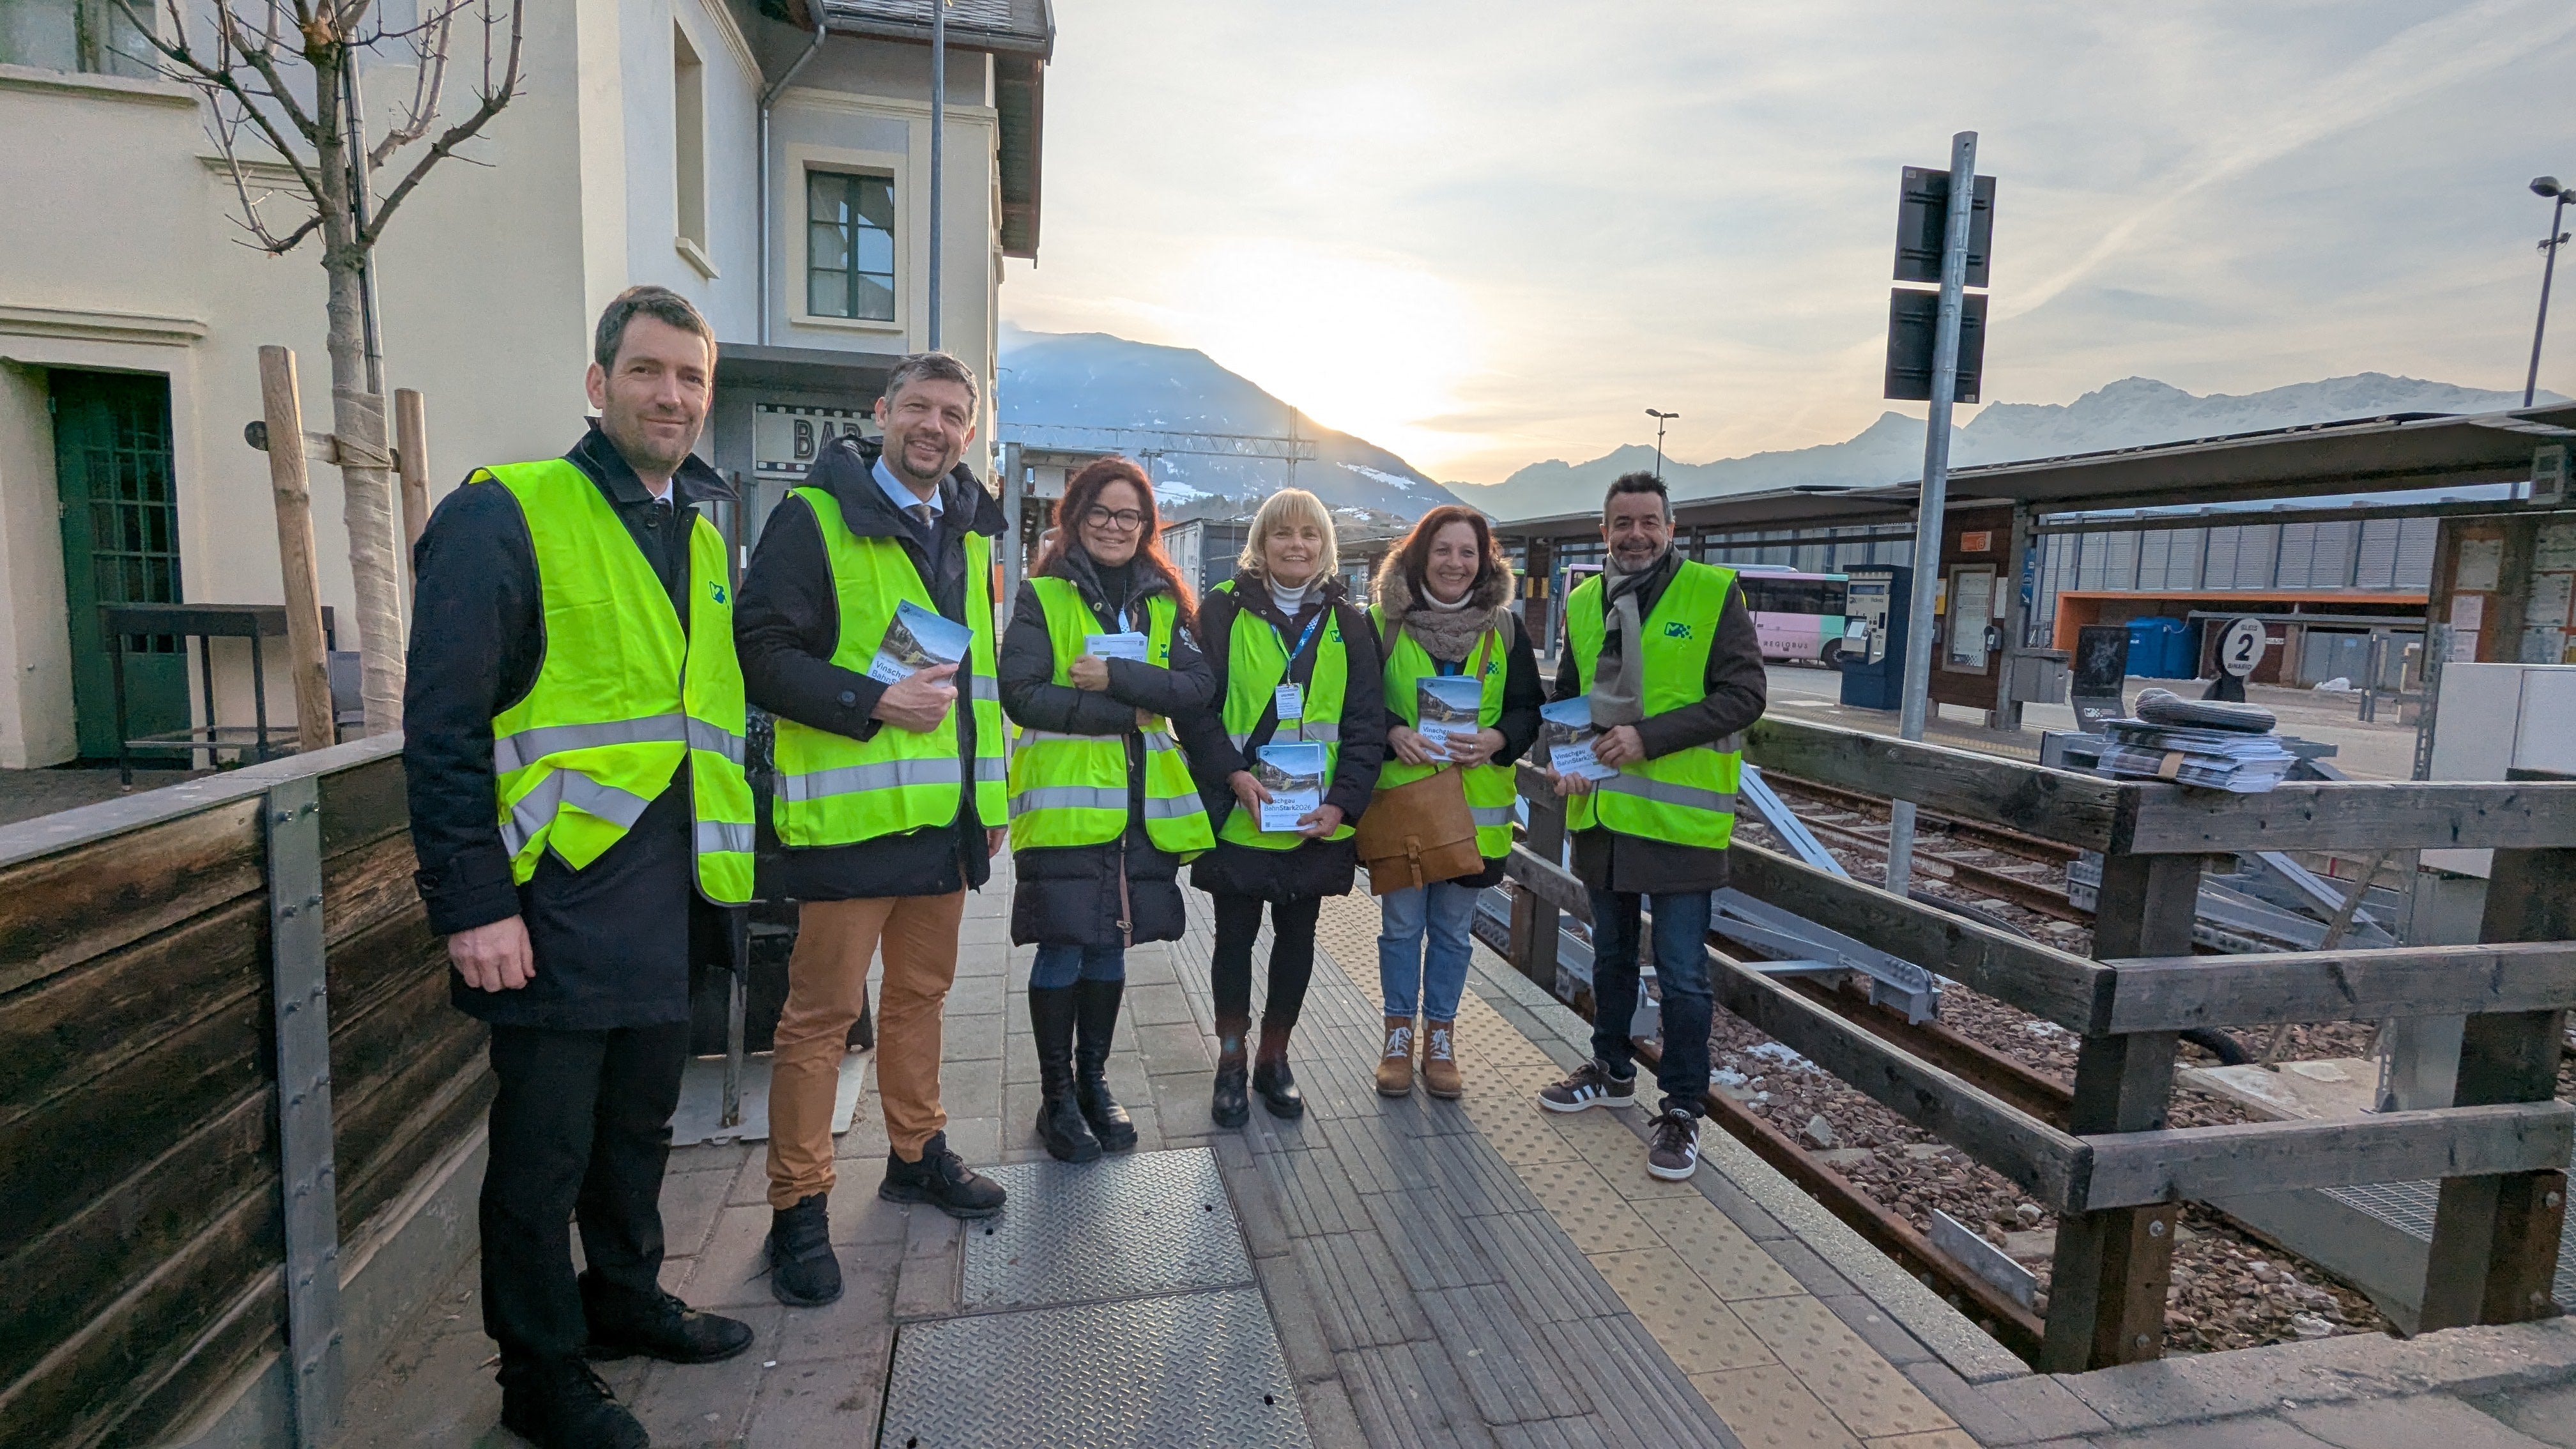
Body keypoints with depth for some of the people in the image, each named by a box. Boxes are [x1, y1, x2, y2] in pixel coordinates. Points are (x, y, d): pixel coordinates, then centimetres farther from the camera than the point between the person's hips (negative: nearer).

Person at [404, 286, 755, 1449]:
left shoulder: (700, 533, 13)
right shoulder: (508, 515, -10)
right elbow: (443, 727, -15)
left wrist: (723, 869, 16)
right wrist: (472, 903, -18)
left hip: (664, 893, 7)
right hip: (556, 897, -7)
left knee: (639, 1115, 21)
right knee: (544, 1143, 8)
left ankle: (625, 1296, 41)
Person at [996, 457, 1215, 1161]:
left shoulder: (1163, 600, 10)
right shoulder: (1043, 596, -1)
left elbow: (1197, 687, -3)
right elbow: (1021, 694, -13)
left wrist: (1115, 676, -17)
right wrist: (1127, 713, -13)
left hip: (1141, 805, 4)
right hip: (1062, 804, -4)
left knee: (1109, 944, 13)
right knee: (1062, 947, 1)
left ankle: (1094, 1081, 30)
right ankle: (1057, 1095, 19)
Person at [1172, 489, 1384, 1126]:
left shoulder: (1346, 622, 6)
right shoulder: (1224, 608, -2)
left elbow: (1365, 723, 2)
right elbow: (1196, 706, -5)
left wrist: (1343, 802, -10)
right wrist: (1233, 774, -19)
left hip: (1320, 819, 3)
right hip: (1238, 813, -2)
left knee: (1297, 936, 12)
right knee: (1235, 937, 8)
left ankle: (1274, 1058, 30)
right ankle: (1231, 1064, 25)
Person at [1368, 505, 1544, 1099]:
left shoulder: (1505, 628, 3)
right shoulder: (1382, 622, -2)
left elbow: (1529, 707, 4)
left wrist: (1496, 739, -16)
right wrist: (1393, 733, -21)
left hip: (1475, 803, 2)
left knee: (1453, 930, 12)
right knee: (1401, 925, 9)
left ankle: (1440, 1038, 28)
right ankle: (1399, 1035, 26)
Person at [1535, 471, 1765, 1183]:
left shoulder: (1713, 592, -8)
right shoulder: (1584, 602, 7)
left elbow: (1744, 695, -13)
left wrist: (1649, 736, -21)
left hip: (1679, 817, -5)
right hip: (1602, 812, 6)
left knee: (1682, 974, 1)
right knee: (1611, 955, 20)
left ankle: (1682, 1110, 17)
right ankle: (1612, 1071, 39)